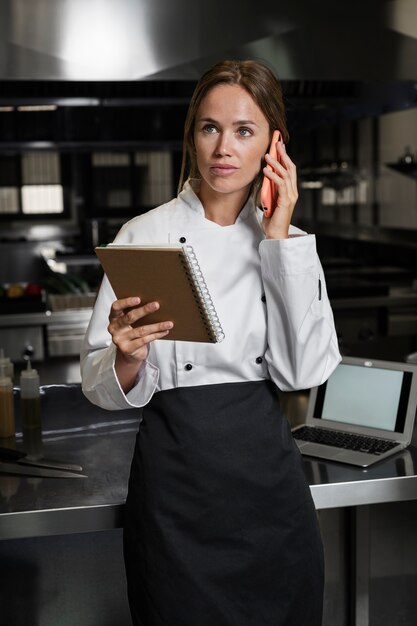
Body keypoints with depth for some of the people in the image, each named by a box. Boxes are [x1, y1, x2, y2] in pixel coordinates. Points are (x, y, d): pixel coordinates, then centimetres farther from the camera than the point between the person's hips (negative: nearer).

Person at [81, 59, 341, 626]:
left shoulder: (292, 243, 3)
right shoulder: (143, 236, -5)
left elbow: (304, 370, -11)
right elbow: (102, 386, -5)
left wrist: (279, 237, -11)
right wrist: (127, 358, -27)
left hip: (269, 474, 3)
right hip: (176, 477, -2)